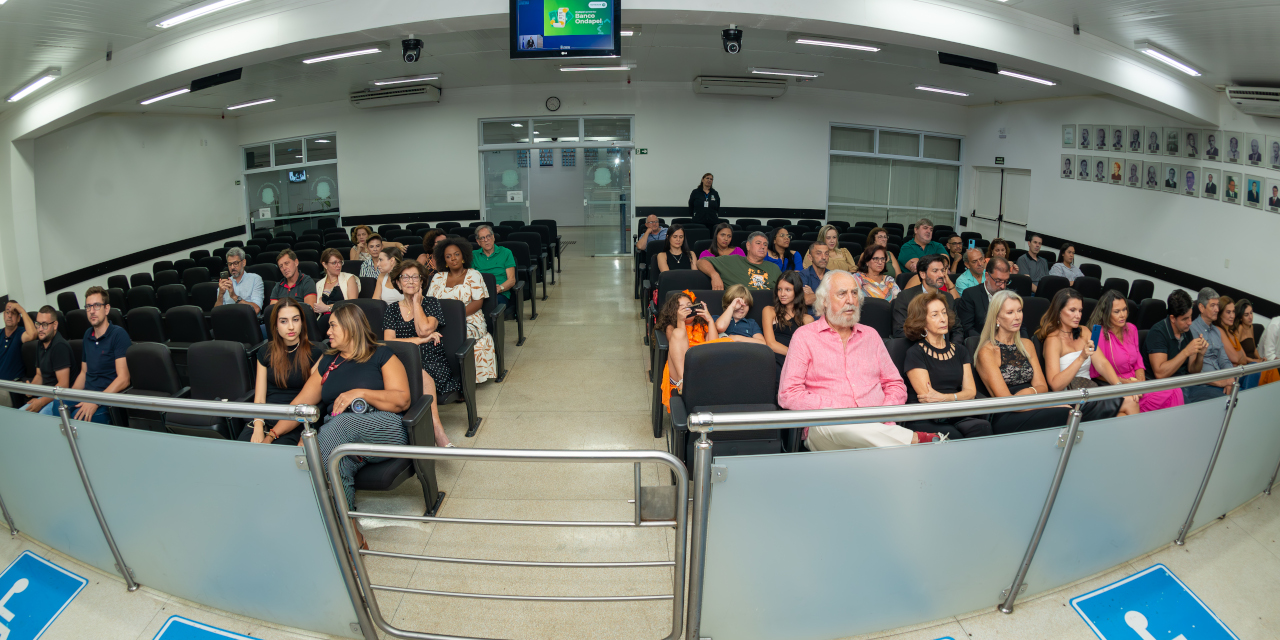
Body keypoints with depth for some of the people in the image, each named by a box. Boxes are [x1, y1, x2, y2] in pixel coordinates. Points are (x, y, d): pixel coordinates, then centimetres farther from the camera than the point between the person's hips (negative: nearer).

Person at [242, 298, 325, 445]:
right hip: (266, 417, 3)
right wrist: (258, 428, -14)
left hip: (296, 423, -3)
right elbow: (259, 397, 8)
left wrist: (272, 434, -14)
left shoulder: (315, 353, 1)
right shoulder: (265, 353, 14)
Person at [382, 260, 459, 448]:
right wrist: (421, 340, -7)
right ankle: (437, 429, -40)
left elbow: (424, 329, -9)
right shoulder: (392, 309, 17)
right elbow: (388, 342, 1)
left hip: (433, 363, -1)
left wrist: (416, 301, 3)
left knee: (420, 374, -37)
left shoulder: (431, 303, 12)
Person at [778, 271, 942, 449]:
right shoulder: (804, 336, 7)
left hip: (876, 427, 2)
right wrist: (842, 409, -12)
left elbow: (896, 386, 21)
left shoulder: (870, 335, 23)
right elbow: (788, 395, -3)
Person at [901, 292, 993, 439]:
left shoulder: (959, 350, 20)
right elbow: (927, 398, -6)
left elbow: (971, 391, 9)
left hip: (955, 419, 5)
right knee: (952, 435, -37)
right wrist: (958, 397, -2)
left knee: (982, 427, -30)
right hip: (924, 422, -5)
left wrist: (944, 397, -10)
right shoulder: (915, 353, 1)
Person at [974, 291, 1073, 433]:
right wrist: (1055, 406, -14)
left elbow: (1042, 386, 15)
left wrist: (1030, 391, -10)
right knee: (1063, 413, -31)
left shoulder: (1027, 345, 19)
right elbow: (1005, 401, -10)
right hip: (1004, 420, -6)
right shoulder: (987, 352, -3)